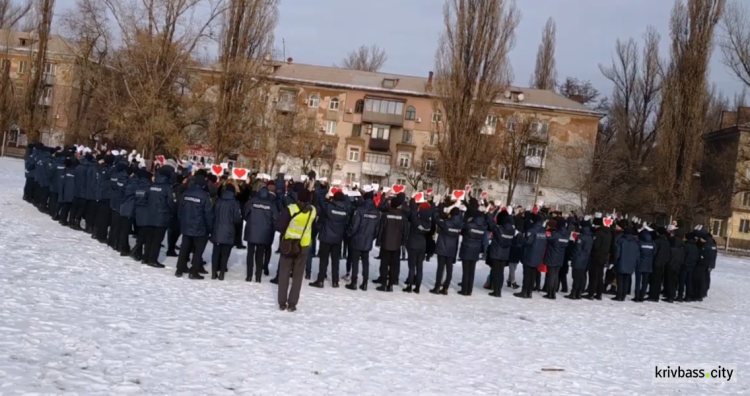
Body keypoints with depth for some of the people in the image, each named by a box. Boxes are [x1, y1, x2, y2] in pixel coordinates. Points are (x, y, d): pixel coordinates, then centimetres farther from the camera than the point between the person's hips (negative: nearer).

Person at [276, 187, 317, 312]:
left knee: (284, 274, 10)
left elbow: (279, 226, -17)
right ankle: (292, 304, 11)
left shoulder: (291, 209, -20)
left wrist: (287, 230, 1)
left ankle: (282, 303, 12)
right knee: (297, 276, 11)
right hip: (304, 246, 2)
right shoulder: (313, 210, -9)